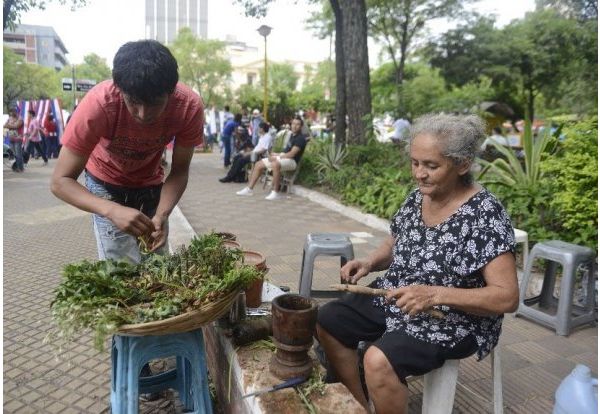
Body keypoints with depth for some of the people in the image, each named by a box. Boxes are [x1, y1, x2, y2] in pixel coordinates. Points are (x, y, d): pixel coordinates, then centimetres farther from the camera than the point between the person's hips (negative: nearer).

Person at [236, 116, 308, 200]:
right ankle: (249, 189, 6)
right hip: (283, 158, 9)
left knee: (275, 164, -42)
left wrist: (276, 156, -16)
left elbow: (291, 154, -19)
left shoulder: (301, 138, -12)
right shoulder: (292, 135, 16)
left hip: (291, 161, -9)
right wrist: (277, 155, 6)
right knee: (258, 164, 4)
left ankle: (275, 193, -36)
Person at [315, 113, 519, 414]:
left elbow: (507, 297, -24)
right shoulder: (417, 198, 0)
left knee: (378, 361, -30)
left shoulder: (485, 214, -21)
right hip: (393, 301, 8)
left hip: (453, 319, -7)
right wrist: (369, 262, -6)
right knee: (326, 321, 5)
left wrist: (435, 294, -34)